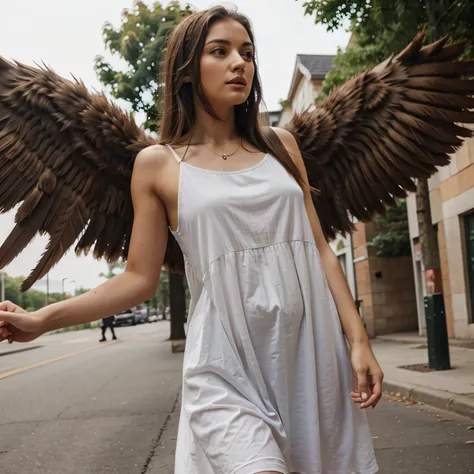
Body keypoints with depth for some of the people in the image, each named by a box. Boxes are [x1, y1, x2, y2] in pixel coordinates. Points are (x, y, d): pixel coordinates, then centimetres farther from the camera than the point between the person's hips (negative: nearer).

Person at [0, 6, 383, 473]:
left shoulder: (280, 145, 10)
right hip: (227, 363, -3)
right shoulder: (158, 164, 3)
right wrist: (41, 320, -2)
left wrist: (358, 339, 2)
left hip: (311, 349, 4)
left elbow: (320, 249, 10)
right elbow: (139, 278, 4)